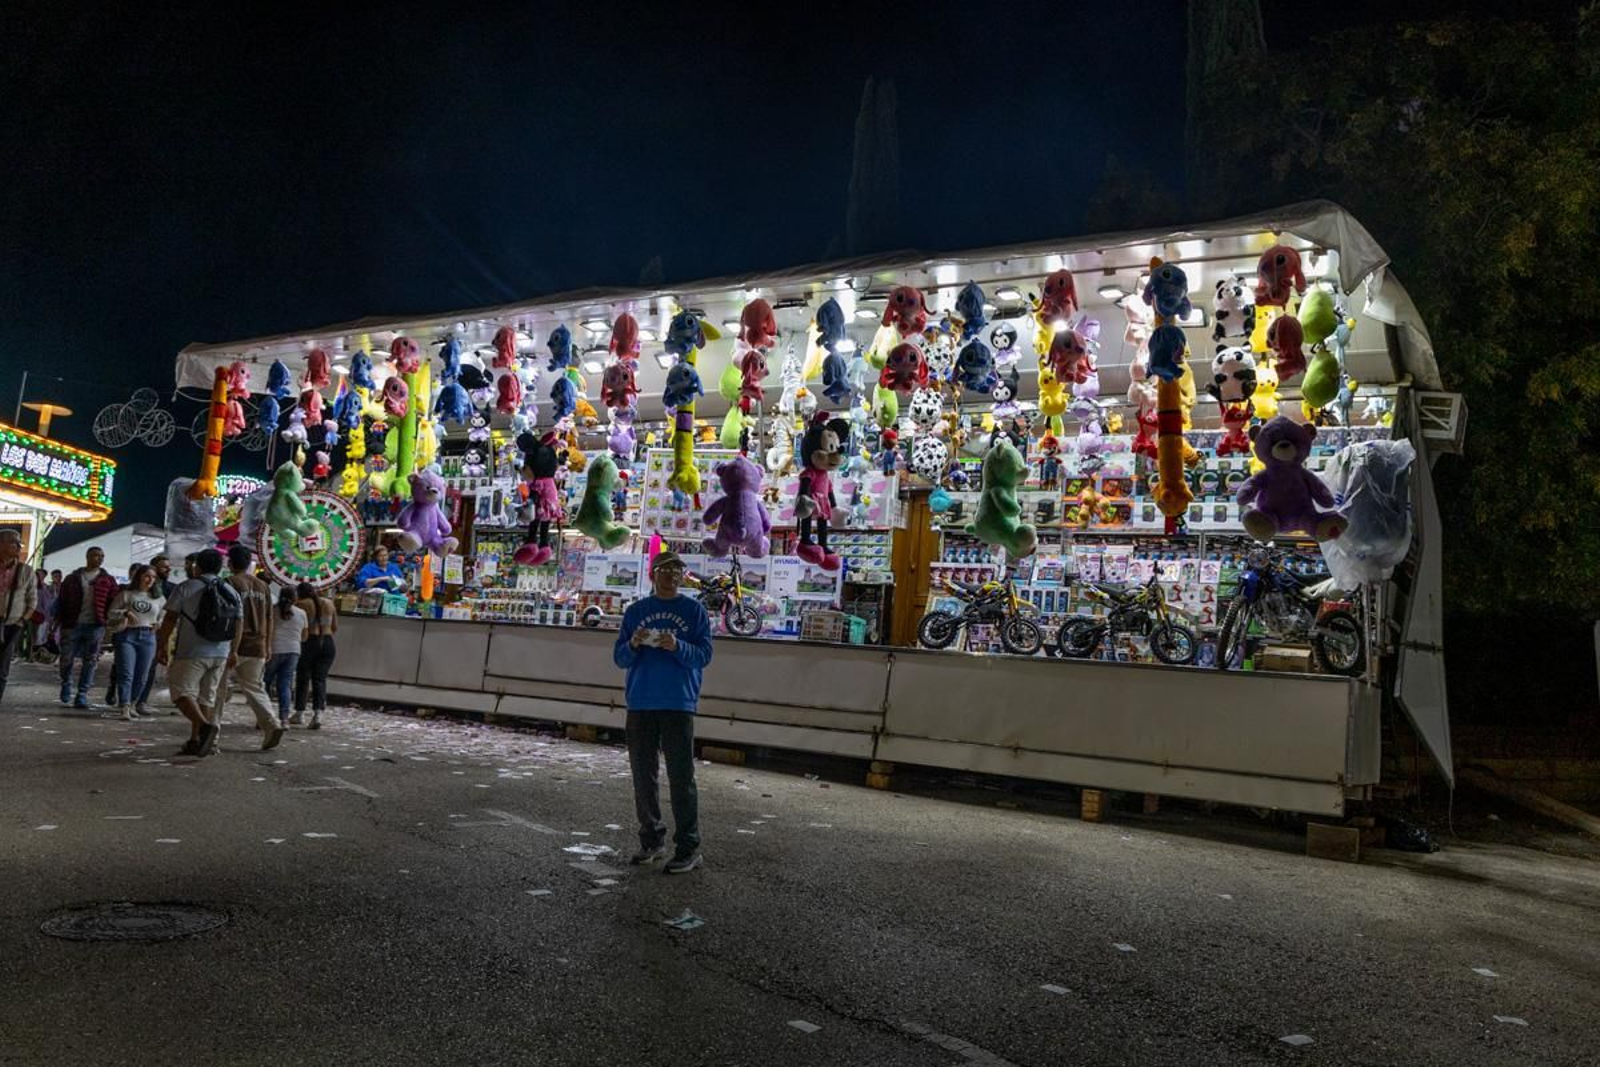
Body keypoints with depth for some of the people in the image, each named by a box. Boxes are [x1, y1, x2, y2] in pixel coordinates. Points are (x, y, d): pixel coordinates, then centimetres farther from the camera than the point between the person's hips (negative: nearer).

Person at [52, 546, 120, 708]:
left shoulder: (108, 580, 8)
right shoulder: (72, 578, 9)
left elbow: (114, 602, 4)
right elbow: (61, 601, 8)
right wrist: (58, 622, 2)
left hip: (95, 626, 0)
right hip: (72, 625, 0)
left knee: (90, 662, 0)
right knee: (66, 659, 3)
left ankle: (82, 695, 5)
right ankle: (66, 686, 28)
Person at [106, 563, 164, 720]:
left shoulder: (159, 598, 15)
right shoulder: (126, 594, 6)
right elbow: (111, 613, 5)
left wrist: (158, 623, 5)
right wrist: (125, 613, -12)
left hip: (148, 637, 3)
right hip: (127, 635, -3)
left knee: (141, 677, 5)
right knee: (126, 674, -11)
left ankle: (132, 704, 22)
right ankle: (125, 709, -15)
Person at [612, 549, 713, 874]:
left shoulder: (694, 610, 3)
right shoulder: (635, 611, 11)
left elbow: (704, 655, -3)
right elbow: (619, 658, 9)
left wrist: (676, 646, -20)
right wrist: (633, 645, -12)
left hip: (679, 705, -3)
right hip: (640, 704, 3)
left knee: (681, 778, -5)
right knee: (643, 775, 9)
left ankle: (688, 848, -1)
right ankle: (651, 840, 21)